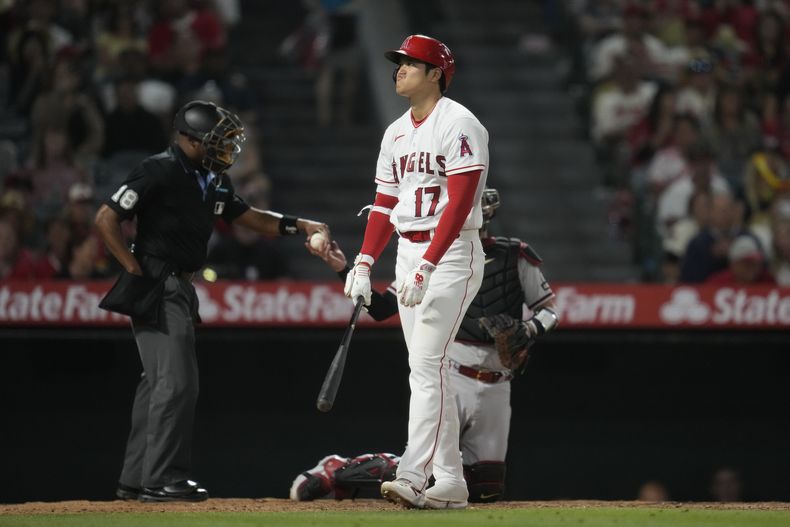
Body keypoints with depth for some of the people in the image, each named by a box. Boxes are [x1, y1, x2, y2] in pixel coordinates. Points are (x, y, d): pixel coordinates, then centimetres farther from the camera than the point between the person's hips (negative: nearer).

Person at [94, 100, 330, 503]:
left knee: (159, 382, 12)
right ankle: (161, 480, -10)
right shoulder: (160, 171, -14)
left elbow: (249, 217, 23)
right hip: (155, 289, -10)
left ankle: (136, 480, 17)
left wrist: (300, 225, 10)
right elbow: (105, 219, -15)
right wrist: (137, 271, -17)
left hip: (180, 289, 10)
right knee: (177, 382, -13)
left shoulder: (212, 181, 12)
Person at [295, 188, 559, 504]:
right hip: (450, 379, -2)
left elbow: (549, 311, 9)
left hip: (496, 388, 2)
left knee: (487, 488, 1)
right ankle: (332, 471, 1)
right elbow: (381, 308, 3)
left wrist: (528, 331, -13)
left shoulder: (515, 257, 4)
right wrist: (343, 270, -8)